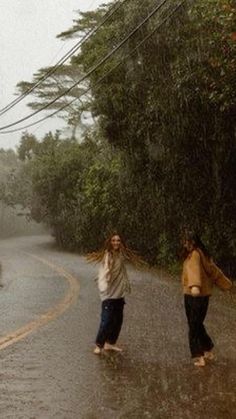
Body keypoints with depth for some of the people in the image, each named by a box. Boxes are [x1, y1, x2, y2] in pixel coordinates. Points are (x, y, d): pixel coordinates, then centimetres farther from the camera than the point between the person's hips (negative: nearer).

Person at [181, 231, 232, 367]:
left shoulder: (194, 255, -15)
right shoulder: (204, 255, 11)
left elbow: (195, 269, -35)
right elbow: (215, 270, 22)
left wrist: (195, 286, -52)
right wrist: (227, 283, 33)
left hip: (193, 296, -8)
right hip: (204, 295, 8)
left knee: (194, 327, -1)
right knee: (198, 325, 20)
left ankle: (199, 356, 0)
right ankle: (208, 350, 27)